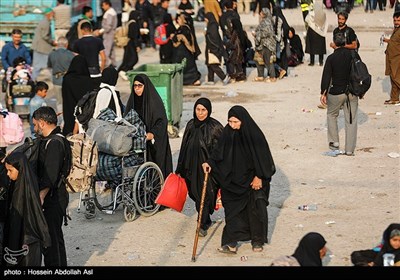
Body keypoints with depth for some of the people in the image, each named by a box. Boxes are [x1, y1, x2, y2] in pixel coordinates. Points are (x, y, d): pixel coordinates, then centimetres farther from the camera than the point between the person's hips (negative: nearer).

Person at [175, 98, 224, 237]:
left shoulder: (215, 127, -10)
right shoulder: (191, 125, 5)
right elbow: (184, 147, 11)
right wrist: (180, 168, 13)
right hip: (193, 167, 5)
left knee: (206, 194, -3)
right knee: (196, 193, 12)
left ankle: (203, 224, 5)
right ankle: (206, 220, 30)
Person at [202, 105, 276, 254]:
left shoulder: (254, 134, -17)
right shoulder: (227, 132, -5)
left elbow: (262, 156, -12)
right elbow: (219, 151, 0)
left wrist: (259, 177, -11)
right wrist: (210, 162, -17)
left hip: (253, 179, -3)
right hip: (234, 179, 4)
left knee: (256, 208, 4)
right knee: (232, 209, -1)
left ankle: (258, 240, 20)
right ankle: (231, 243, -1)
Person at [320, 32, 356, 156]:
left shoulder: (331, 58, -11)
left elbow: (326, 76, -10)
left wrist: (323, 93, -2)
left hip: (336, 92, -2)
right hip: (352, 92, 2)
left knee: (332, 115, 21)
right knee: (351, 120, 6)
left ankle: (334, 142, 18)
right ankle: (349, 149, 6)